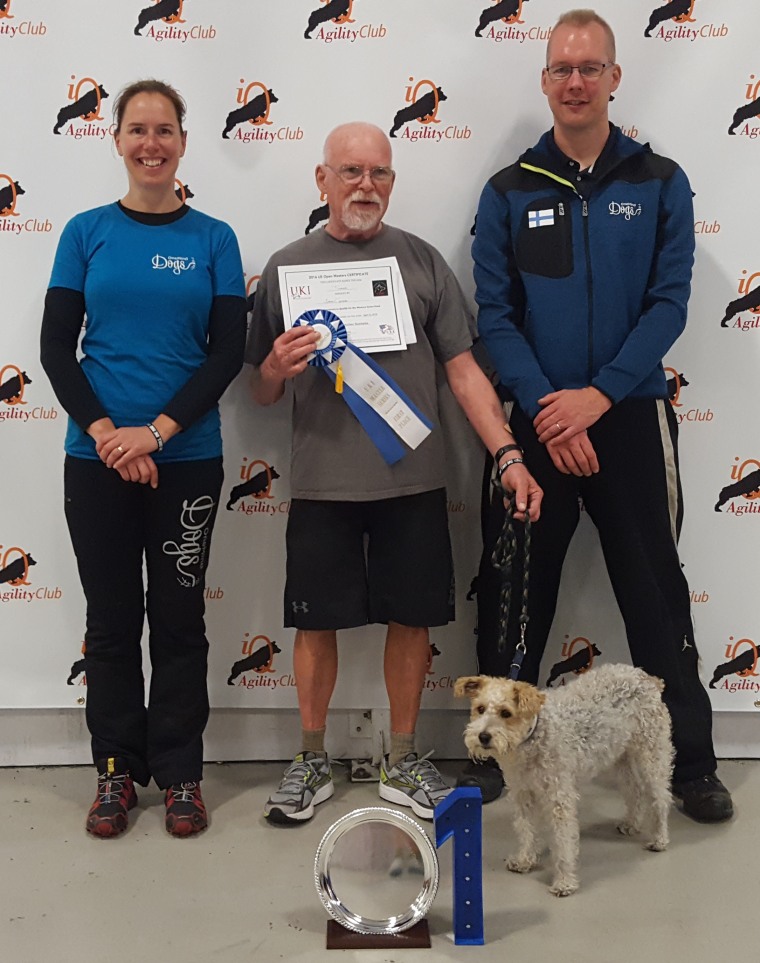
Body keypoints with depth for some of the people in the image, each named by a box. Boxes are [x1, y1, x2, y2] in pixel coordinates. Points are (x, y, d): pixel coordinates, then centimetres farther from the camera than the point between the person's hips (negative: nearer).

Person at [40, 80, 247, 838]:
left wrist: (156, 432, -13)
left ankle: (180, 773, 21)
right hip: (96, 457, 1)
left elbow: (228, 351, -3)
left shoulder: (213, 239, 3)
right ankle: (116, 770, 23)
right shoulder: (86, 232, 4)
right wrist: (105, 433, -13)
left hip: (187, 458, 0)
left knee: (179, 617, 7)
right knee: (112, 618, 8)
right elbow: (56, 348, 1)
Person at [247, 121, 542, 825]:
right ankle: (312, 762, 26)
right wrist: (277, 365, -14)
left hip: (414, 479, 1)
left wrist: (509, 455, -8)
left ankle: (403, 761, 26)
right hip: (321, 482, 0)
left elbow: (463, 370, 3)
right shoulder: (287, 266, 5)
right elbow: (262, 394, 9)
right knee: (317, 621, 7)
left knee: (411, 617, 7)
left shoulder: (422, 260, 6)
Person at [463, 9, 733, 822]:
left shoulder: (660, 184, 3)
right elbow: (493, 313, -2)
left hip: (630, 418, 0)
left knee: (656, 594, 6)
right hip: (534, 423, 1)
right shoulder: (509, 192, 4)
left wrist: (598, 395, -16)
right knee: (515, 594, 8)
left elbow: (669, 302, -4)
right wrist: (545, 405, -14)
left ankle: (691, 763, 18)